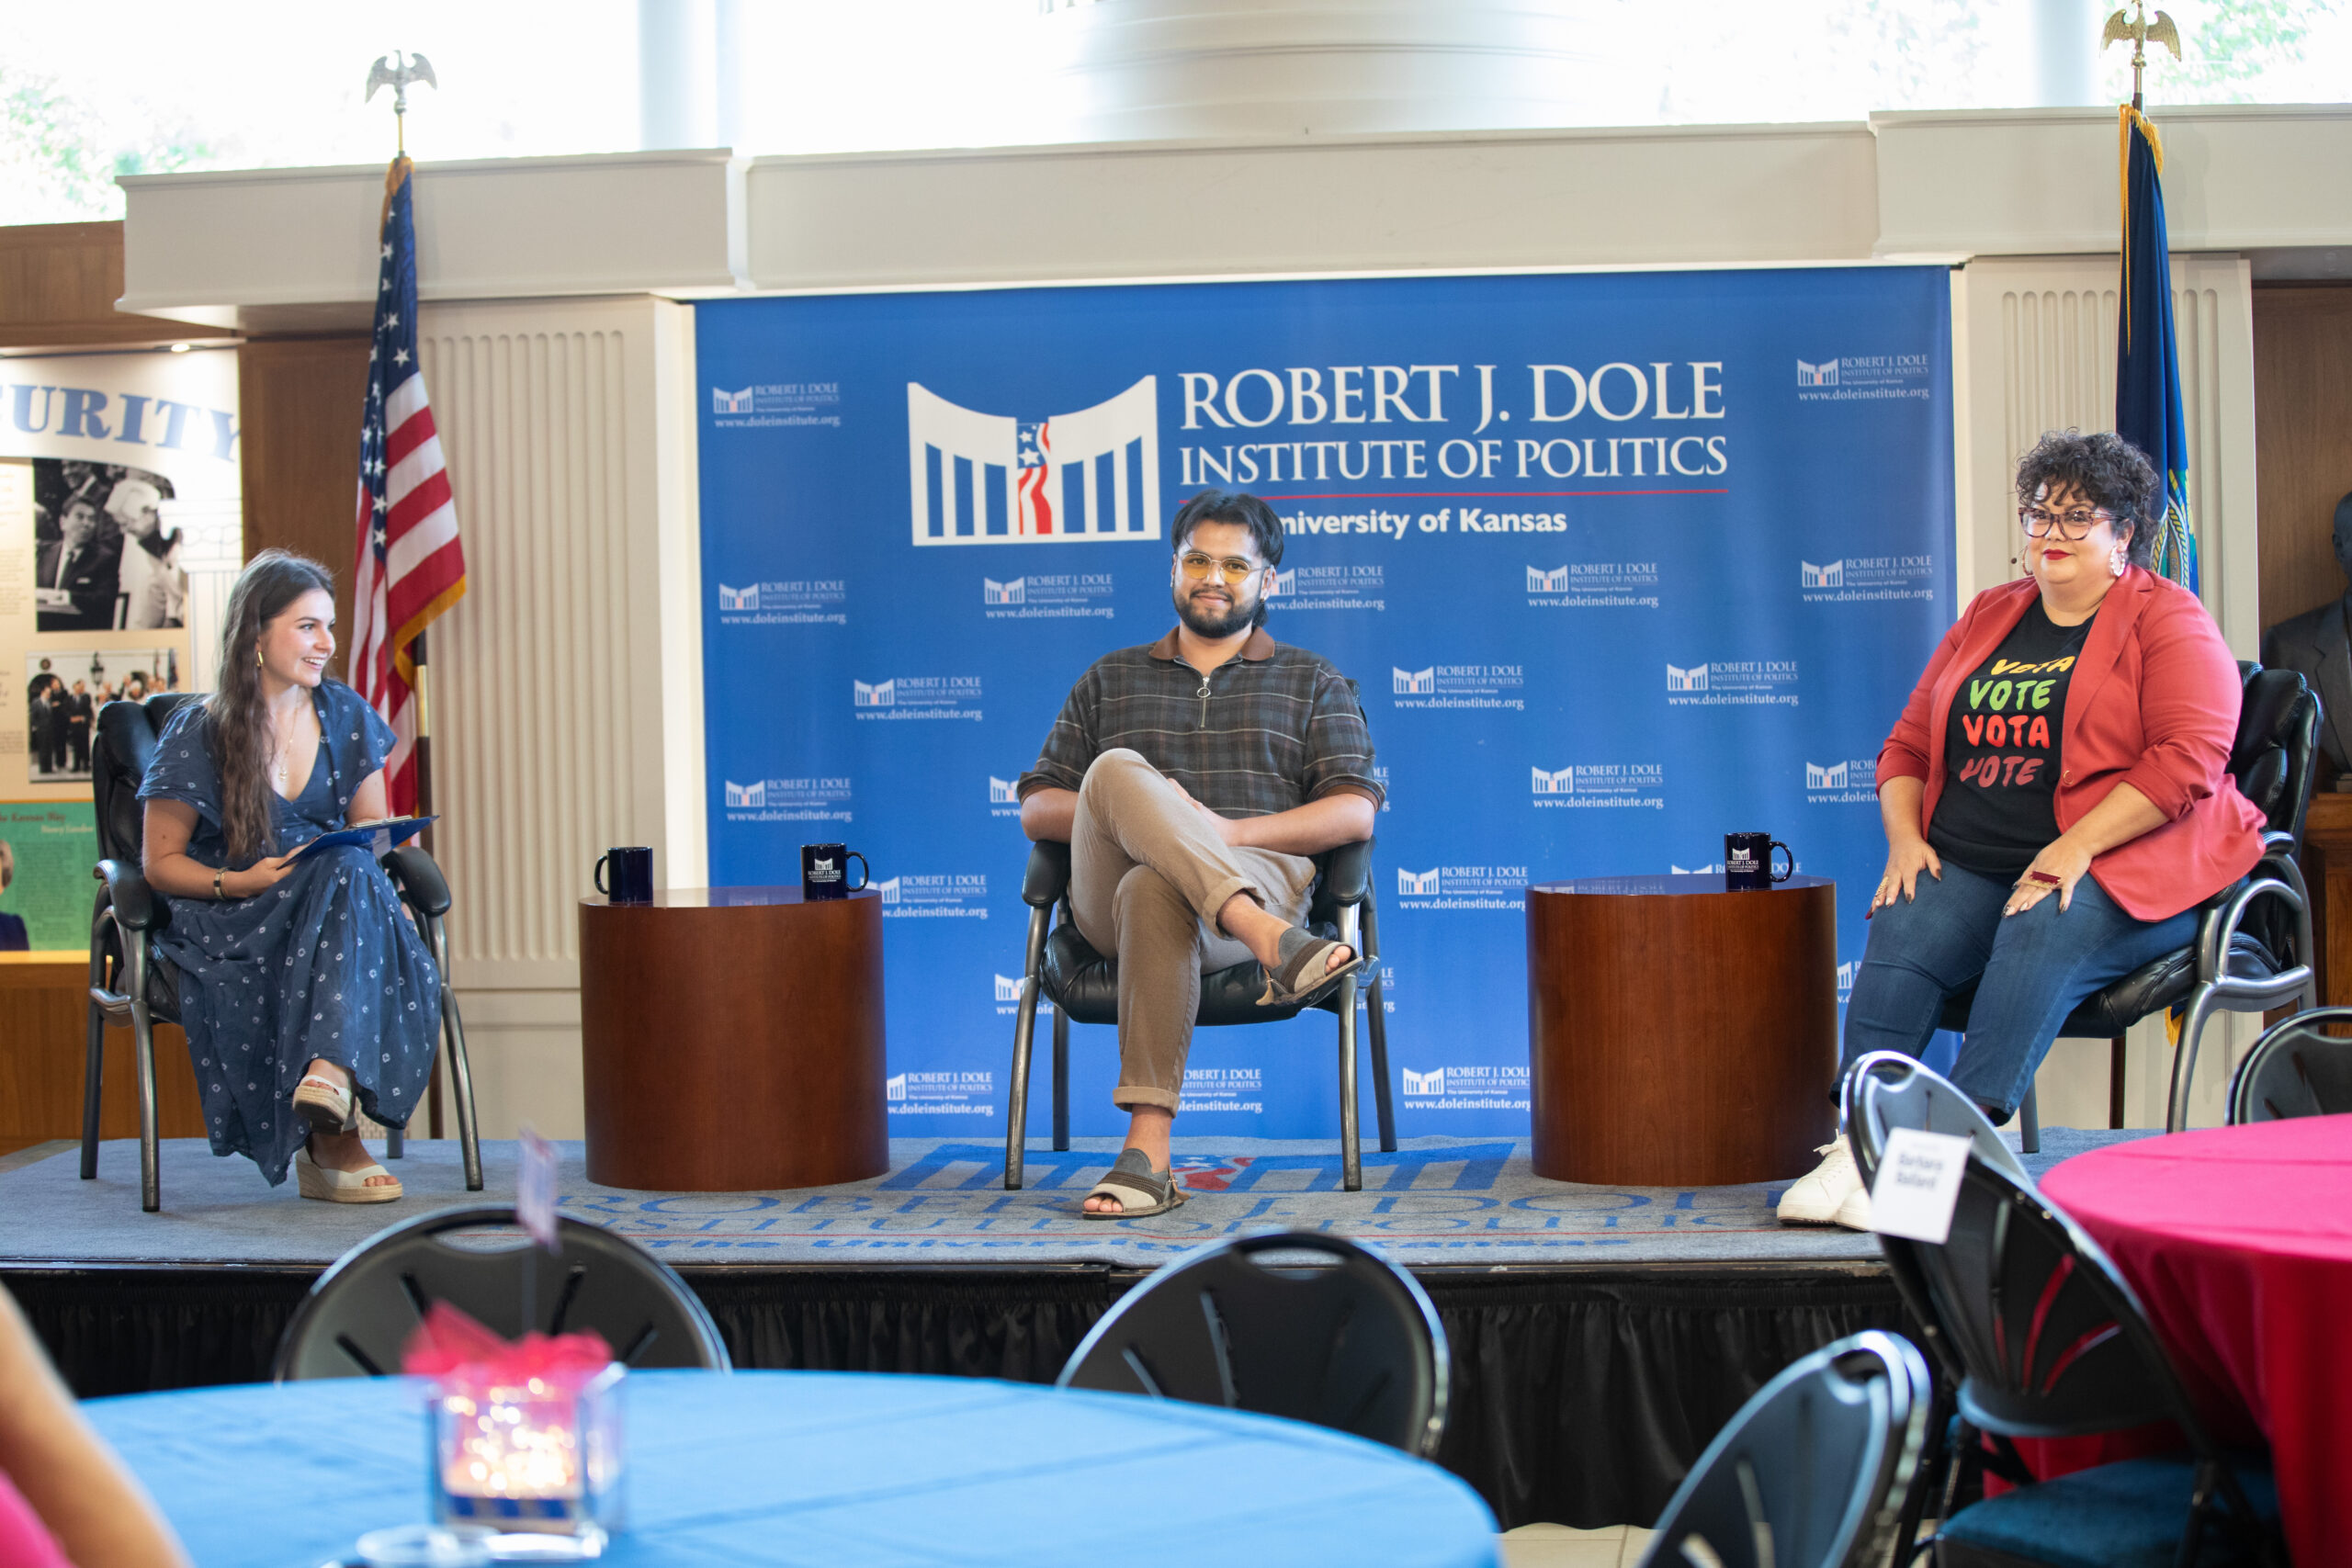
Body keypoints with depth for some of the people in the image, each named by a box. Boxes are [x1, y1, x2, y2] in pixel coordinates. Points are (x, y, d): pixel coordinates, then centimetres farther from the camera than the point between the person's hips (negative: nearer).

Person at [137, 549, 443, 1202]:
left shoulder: (347, 718, 11)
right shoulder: (200, 733, 0)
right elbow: (160, 862, 2)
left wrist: (368, 850, -9)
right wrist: (237, 883, -17)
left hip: (341, 903, 4)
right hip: (231, 921, -3)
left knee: (352, 875, -34)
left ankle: (330, 1072, -50)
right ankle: (330, 1135, -38)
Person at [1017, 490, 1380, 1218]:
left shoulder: (1313, 684, 23)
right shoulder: (1111, 680, 29)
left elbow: (1354, 813, 7)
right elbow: (1036, 809, 20)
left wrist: (1228, 830, -9)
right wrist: (1122, 811, -4)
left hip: (1262, 874, -2)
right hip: (1107, 897, 2)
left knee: (1154, 891, -40)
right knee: (1117, 769, -33)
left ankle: (1148, 1150, -47)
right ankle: (1274, 943, -51)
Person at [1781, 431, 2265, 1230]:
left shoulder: (2169, 621, 4)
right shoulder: (1988, 617, 21)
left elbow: (2187, 760, -10)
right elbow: (1908, 745, 22)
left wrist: (2078, 847, -19)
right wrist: (1904, 837, 2)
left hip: (2127, 871, -4)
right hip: (1969, 865, 5)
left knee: (2043, 935, -36)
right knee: (1900, 932, -26)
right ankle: (1858, 1144, -37)